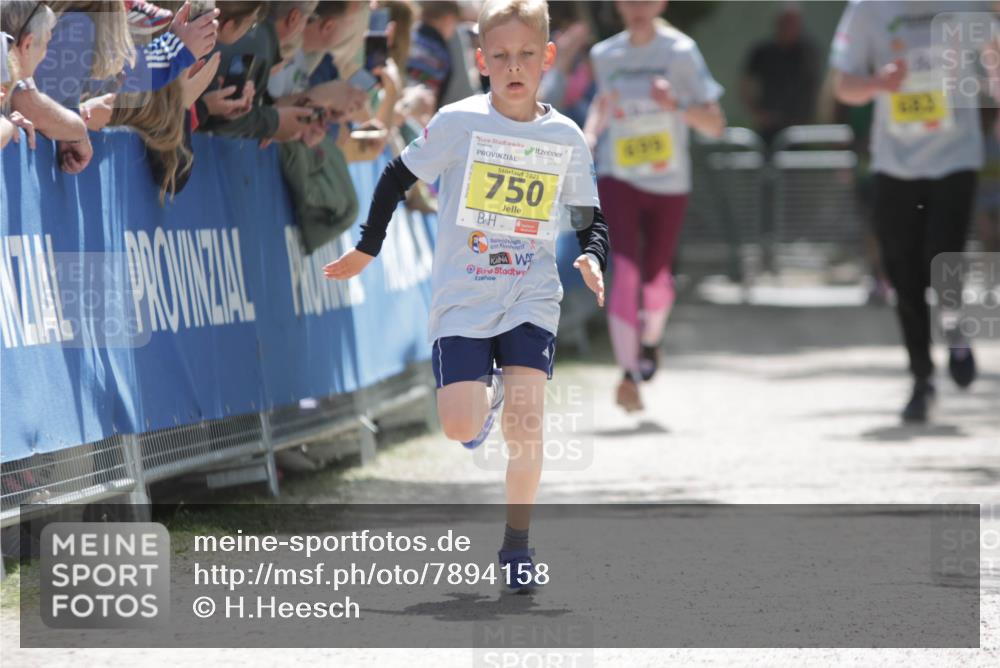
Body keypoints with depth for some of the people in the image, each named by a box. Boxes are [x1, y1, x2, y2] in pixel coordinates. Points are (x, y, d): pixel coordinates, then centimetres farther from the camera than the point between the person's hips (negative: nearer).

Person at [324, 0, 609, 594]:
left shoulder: (565, 137, 0)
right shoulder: (458, 122, -6)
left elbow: (592, 216, 10)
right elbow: (399, 178, 7)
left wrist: (593, 257, -11)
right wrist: (368, 249, 10)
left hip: (531, 295, 1)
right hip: (462, 296, -1)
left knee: (526, 419, -16)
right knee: (461, 429, -10)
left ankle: (517, 544, 2)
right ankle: (490, 390, 28)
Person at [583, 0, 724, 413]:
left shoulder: (681, 52, -7)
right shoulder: (605, 55, 2)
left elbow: (715, 125, -8)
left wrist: (676, 106, -26)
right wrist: (590, 134, 4)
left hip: (669, 182, 0)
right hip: (618, 180, 0)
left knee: (654, 277, 10)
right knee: (625, 269, -18)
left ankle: (650, 340, 43)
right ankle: (629, 374, -19)